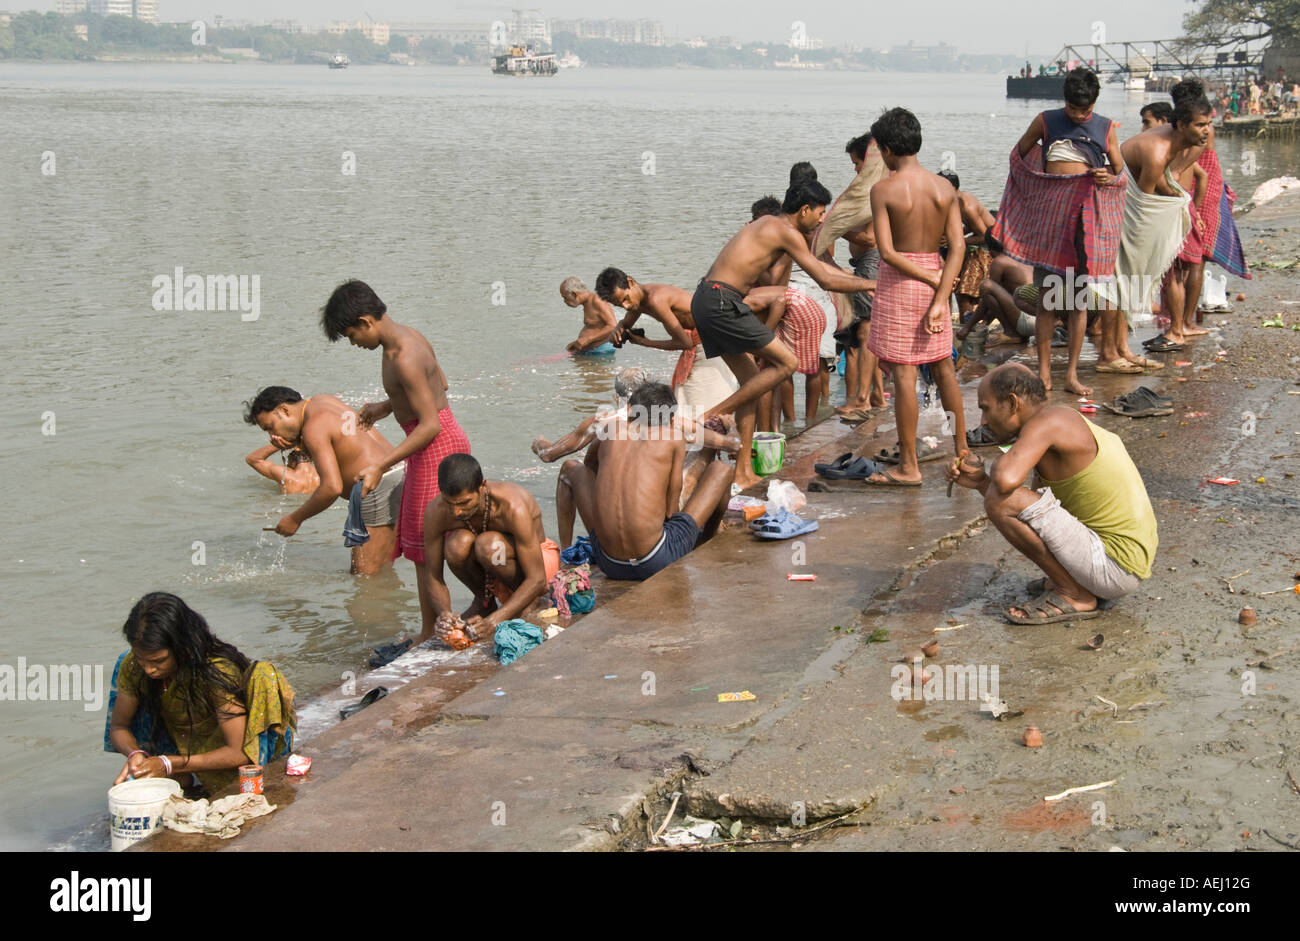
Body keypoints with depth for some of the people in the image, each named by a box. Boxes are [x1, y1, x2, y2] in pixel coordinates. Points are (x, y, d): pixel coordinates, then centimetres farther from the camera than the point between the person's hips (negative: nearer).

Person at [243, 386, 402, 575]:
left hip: (377, 487, -10)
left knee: (364, 578, -8)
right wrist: (296, 444, 9)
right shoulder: (320, 401, 15)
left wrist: (295, 519, -11)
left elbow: (332, 487, -23)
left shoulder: (313, 428, -14)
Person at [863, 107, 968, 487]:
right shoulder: (945, 188, 1)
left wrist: (934, 281, -10)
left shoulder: (883, 190, -11)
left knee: (903, 373, -1)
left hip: (898, 282, -5)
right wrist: (940, 299, -10)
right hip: (935, 277, 5)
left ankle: (909, 467, 2)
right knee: (943, 367, 16)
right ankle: (961, 450, 26)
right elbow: (957, 247, -6)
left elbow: (887, 251, -17)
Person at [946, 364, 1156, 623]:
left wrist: (998, 465, -8)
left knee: (1000, 501, -20)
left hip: (1115, 569, -10)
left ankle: (1074, 595, -7)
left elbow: (1006, 480, -33)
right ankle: (1072, 582, 13)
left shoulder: (1048, 420, -16)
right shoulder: (1062, 427, 14)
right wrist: (980, 481, 4)